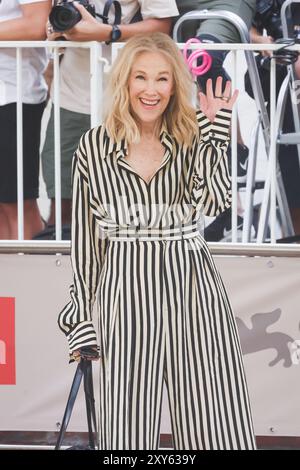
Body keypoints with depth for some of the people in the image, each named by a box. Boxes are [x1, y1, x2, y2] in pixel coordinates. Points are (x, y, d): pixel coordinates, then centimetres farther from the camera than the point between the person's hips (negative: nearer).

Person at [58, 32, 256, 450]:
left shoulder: (193, 138, 6)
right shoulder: (95, 146, 6)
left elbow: (212, 201, -12)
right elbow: (85, 236, 10)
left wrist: (215, 128, -10)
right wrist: (79, 316, 9)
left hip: (192, 286, 0)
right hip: (126, 287, 0)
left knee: (216, 421, -4)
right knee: (128, 419, 2)